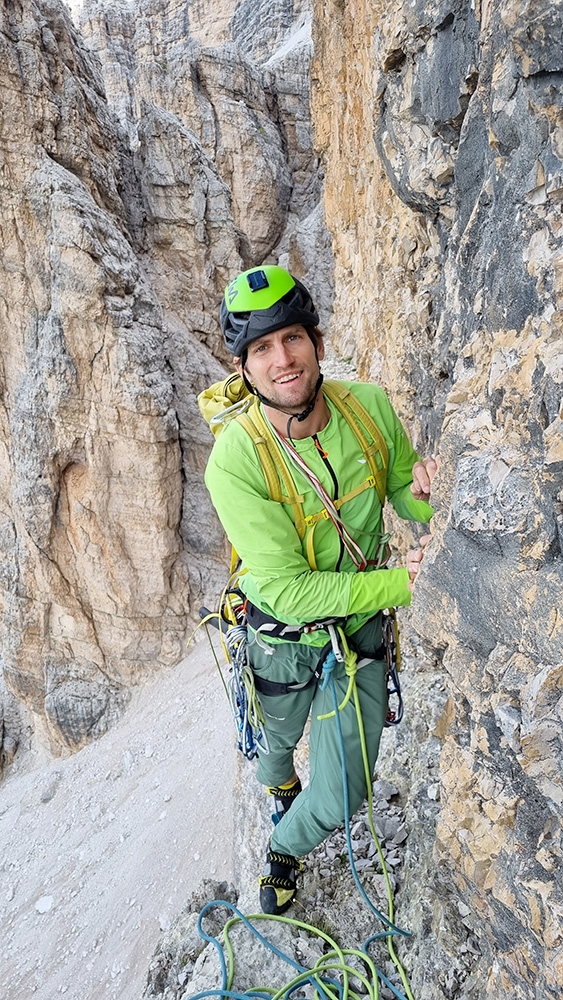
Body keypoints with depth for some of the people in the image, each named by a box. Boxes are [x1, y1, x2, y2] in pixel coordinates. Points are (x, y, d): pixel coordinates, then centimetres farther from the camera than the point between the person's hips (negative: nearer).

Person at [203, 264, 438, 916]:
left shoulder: (371, 407, -17)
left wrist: (423, 495, -26)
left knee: (340, 802, 9)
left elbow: (404, 494, -2)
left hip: (360, 629, 3)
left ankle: (285, 850, 48)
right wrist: (401, 582, -32)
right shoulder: (234, 462, -30)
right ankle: (278, 783, 71)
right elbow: (287, 590, -29)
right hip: (283, 638, -2)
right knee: (278, 741, 30)